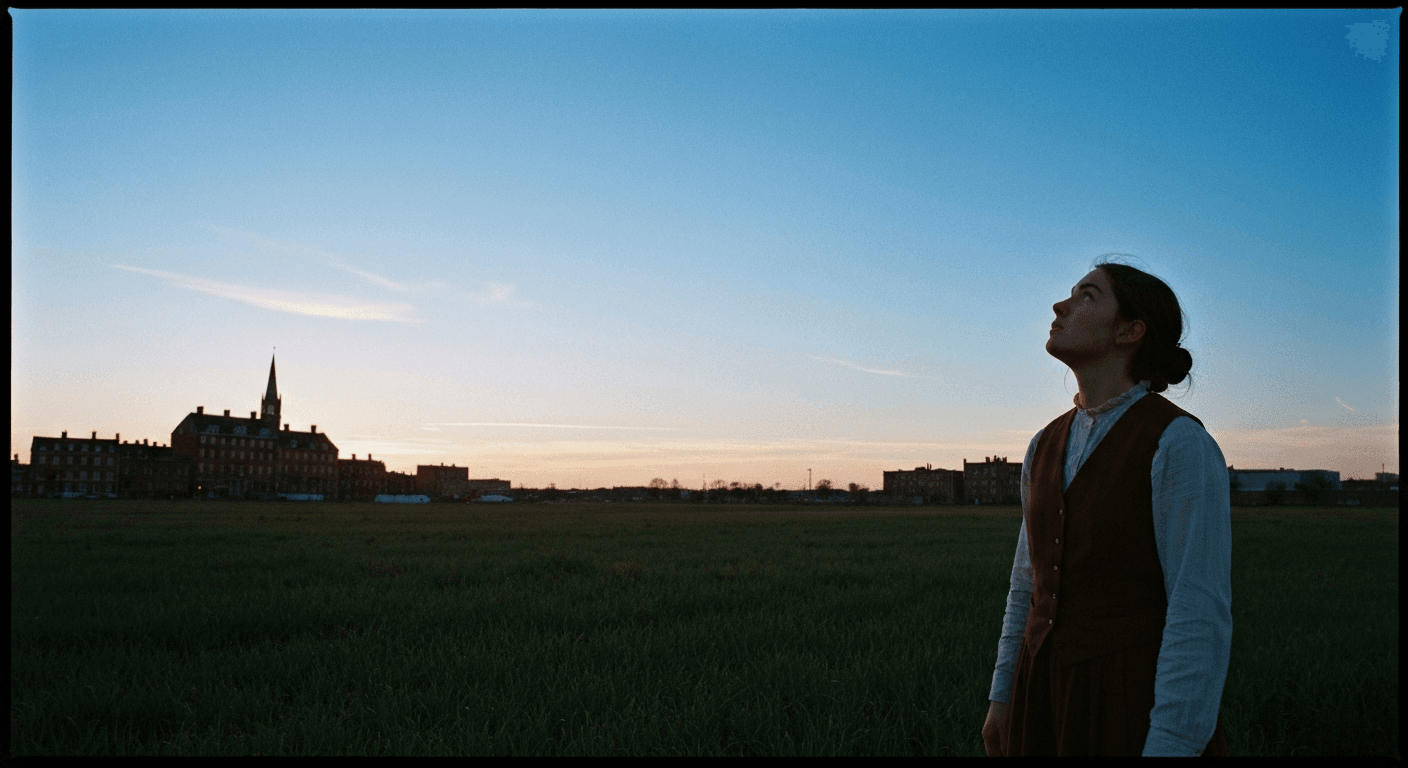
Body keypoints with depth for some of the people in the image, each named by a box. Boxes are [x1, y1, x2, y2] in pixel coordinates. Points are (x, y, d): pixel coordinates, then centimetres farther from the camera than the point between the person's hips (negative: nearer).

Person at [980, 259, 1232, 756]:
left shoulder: (1183, 444, -14)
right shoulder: (1049, 447, 8)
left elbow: (1200, 614, -18)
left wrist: (1169, 754, -21)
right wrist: (1003, 697, 13)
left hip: (1142, 706, -7)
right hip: (1054, 699, 7)